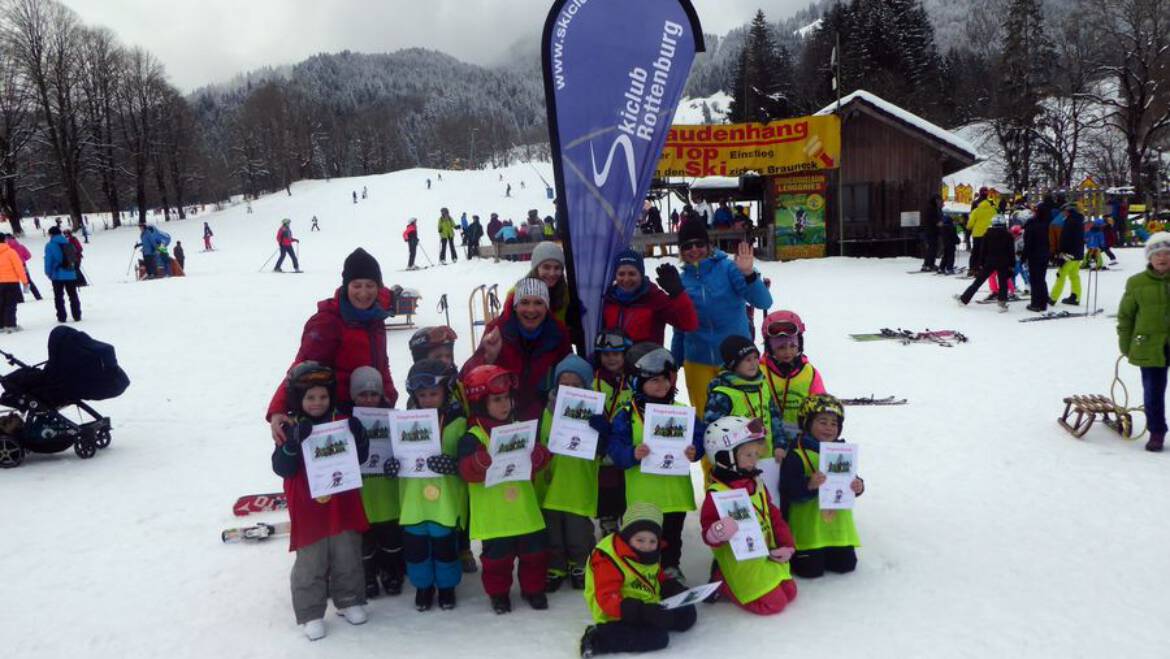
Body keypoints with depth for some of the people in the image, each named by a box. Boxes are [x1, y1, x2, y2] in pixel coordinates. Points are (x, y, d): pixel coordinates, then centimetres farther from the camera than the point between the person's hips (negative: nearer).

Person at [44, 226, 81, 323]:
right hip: (71, 274, 4)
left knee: (59, 297, 5)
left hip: (58, 275, -4)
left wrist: (48, 273, 0)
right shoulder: (68, 243, 7)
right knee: (73, 295, 12)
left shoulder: (50, 245, -6)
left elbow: (48, 260, -9)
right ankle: (77, 316, 10)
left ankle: (61, 317, 4)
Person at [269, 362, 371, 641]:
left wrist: (359, 436, -17)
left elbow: (360, 458, 3)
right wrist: (294, 441, -31)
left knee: (347, 557, 14)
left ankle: (349, 601, 31)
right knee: (310, 564, 6)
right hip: (308, 508, -3)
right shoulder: (291, 428, -7)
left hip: (342, 505, 3)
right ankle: (310, 613, 18)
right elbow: (282, 469, -16)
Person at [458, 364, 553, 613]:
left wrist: (535, 453, -19)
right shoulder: (474, 436, -10)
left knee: (535, 551, 12)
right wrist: (490, 455, -36)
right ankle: (498, 593, 29)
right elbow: (467, 471, -21)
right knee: (497, 555, 7)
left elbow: (540, 459, 3)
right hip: (493, 515, -4)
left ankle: (533, 588, 33)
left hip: (525, 510, 4)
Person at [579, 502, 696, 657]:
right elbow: (607, 599, -27)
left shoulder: (651, 555, 6)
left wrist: (676, 589, 0)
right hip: (618, 616, -9)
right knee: (658, 637, -28)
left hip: (649, 608, 9)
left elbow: (660, 577, 22)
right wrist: (641, 611, -37)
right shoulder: (607, 559, -22)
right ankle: (599, 639, -25)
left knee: (687, 614, 9)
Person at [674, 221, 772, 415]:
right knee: (703, 416, 12)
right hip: (697, 362, 3)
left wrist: (749, 274, -33)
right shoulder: (682, 280, 4)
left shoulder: (728, 267, -7)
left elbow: (763, 302, -17)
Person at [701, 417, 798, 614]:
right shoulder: (716, 494, -17)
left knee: (789, 592, 10)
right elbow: (708, 527, -17)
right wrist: (717, 534, -40)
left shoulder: (757, 484, 8)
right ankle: (722, 584, 6)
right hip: (741, 561, -8)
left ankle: (731, 581, 20)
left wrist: (786, 545, 3)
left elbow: (774, 516, 13)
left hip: (767, 555, 8)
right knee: (772, 603, -12)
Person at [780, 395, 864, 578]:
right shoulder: (797, 455, -13)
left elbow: (850, 479, 12)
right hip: (807, 527, -6)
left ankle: (822, 552, 34)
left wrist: (857, 486, -10)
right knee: (811, 569, -7)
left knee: (846, 564, 6)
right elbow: (788, 488, -19)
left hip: (838, 524, 6)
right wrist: (809, 484, -36)